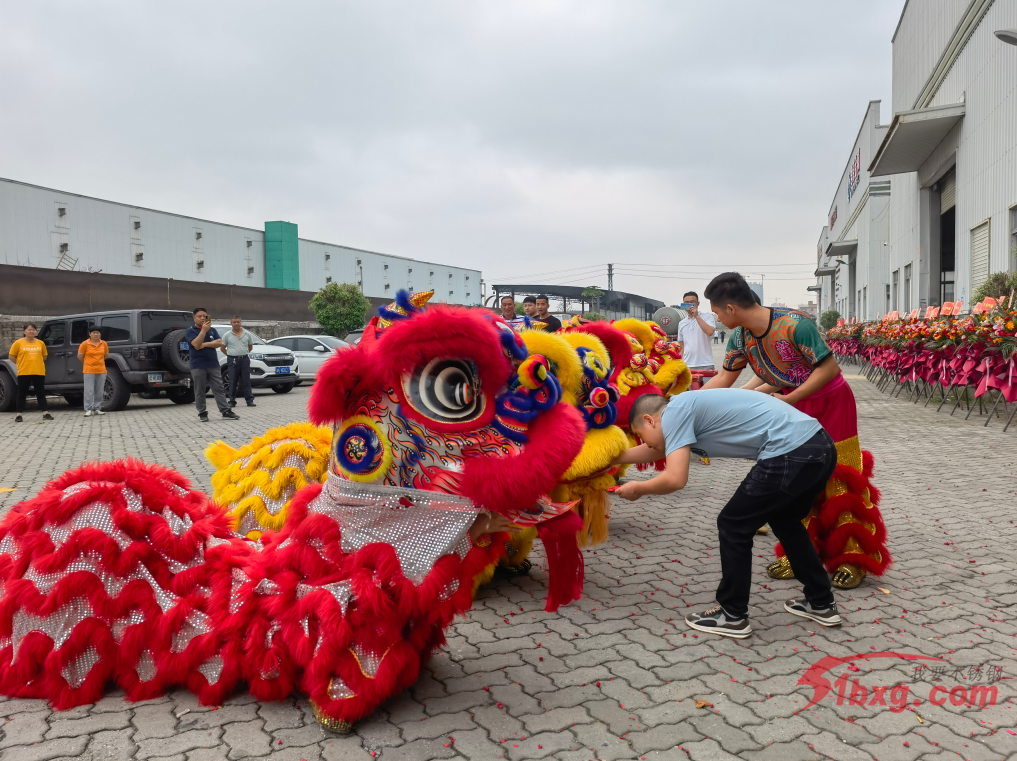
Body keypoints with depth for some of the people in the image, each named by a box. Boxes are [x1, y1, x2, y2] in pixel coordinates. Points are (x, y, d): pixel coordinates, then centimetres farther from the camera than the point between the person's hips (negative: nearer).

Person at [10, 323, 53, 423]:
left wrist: (36, 363, 10)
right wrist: (21, 363, 3)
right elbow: (11, 356, 4)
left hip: (39, 372, 2)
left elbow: (44, 356, 18)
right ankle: (18, 415, 7)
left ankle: (45, 413, 8)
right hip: (24, 372, -2)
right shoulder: (18, 343, -1)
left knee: (41, 393, 6)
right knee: (22, 394, 3)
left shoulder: (40, 343, 7)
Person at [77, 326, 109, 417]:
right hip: (89, 371, -3)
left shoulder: (104, 344, 5)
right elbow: (80, 357, 4)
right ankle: (88, 410, -1)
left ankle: (97, 409, 16)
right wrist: (88, 363, 13)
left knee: (99, 391, 8)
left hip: (101, 371, 3)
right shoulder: (85, 344, -5)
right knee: (89, 391, -4)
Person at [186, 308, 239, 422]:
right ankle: (202, 413, 10)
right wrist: (203, 330, -26)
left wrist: (205, 344, -11)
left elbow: (219, 343, -1)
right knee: (199, 391, 3)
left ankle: (226, 411, 1)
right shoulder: (191, 331, -1)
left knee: (219, 389, 2)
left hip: (213, 364, 3)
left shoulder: (212, 330, 11)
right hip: (198, 366, -3)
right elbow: (197, 345, -17)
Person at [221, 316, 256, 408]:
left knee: (246, 381, 1)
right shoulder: (227, 335, 2)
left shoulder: (247, 334, 6)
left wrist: (244, 353, 12)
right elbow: (222, 348, 8)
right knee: (233, 382, 2)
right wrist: (231, 355, 6)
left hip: (245, 360, 1)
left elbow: (250, 347, 17)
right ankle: (232, 401, 7)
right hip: (233, 361, -1)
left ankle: (250, 400, 2)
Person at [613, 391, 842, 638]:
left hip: (791, 455, -10)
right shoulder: (689, 407, 24)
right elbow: (659, 450, 41)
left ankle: (733, 616, 19)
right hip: (821, 446, 10)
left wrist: (638, 488, 6)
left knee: (733, 526, 7)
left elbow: (675, 479, -13)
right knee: (784, 522, 30)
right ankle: (821, 604, 40)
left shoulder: (673, 412, -4)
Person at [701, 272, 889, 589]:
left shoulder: (793, 324, -29)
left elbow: (830, 368, -25)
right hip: (793, 406, 7)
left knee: (838, 480, -1)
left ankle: (853, 557, 11)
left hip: (830, 402, -6)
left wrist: (787, 399, -27)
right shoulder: (740, 338, -8)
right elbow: (723, 379, 5)